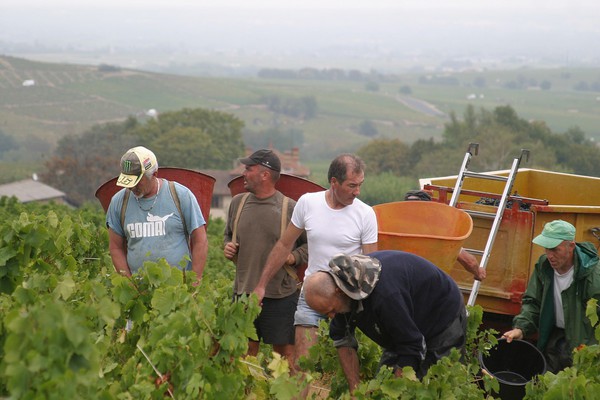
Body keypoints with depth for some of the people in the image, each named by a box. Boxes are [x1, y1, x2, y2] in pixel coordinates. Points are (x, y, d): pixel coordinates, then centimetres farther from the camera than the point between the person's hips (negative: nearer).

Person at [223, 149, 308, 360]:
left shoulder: (290, 208, -7)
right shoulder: (238, 202, 7)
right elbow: (228, 234, 24)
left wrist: (294, 257, -14)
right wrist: (227, 246, 3)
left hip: (281, 295, -4)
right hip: (243, 292, 4)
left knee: (285, 350, 2)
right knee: (246, 349, 12)